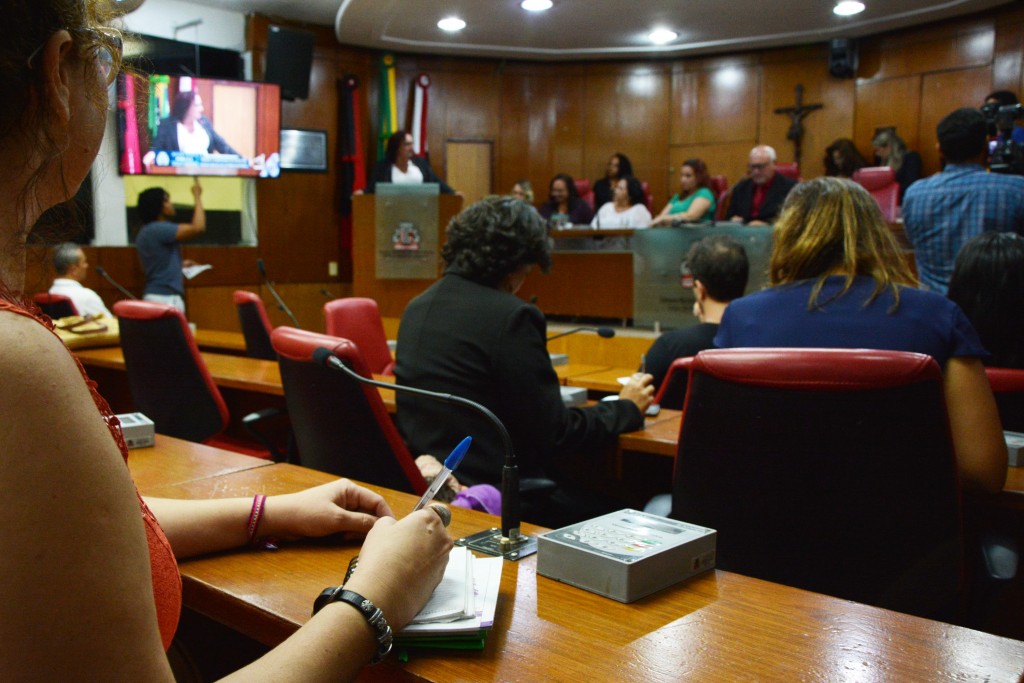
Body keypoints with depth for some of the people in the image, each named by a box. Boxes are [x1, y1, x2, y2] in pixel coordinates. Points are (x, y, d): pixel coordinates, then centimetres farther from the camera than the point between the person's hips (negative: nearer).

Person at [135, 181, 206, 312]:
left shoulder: (146, 232, 16)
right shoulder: (159, 229, -14)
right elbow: (198, 228, -21)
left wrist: (179, 265, 23)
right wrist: (197, 197, -10)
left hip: (156, 295, 10)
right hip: (166, 297, -10)